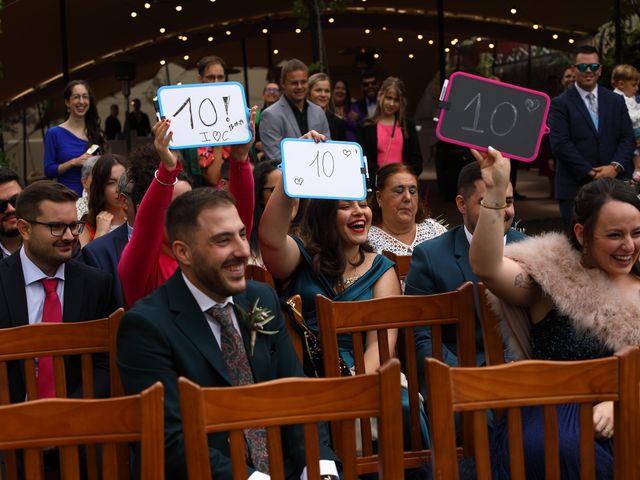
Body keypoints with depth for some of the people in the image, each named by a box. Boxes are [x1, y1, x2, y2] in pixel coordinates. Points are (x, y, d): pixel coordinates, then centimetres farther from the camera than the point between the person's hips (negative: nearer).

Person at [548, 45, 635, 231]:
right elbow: (560, 144, -9)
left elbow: (627, 137, 9)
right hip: (575, 187, -3)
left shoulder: (616, 101, 13)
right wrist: (591, 172, -13)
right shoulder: (560, 104, 1)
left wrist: (615, 166, -9)